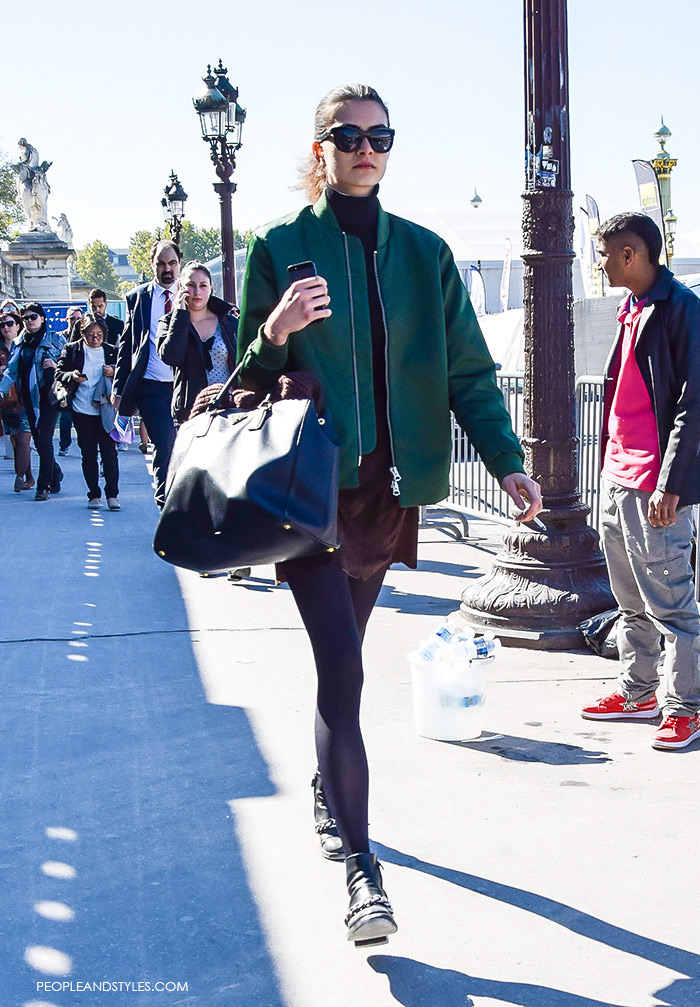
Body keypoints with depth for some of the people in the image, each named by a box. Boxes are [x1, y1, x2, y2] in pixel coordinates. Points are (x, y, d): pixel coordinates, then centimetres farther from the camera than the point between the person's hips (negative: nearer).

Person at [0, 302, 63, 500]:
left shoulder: (54, 339, 3)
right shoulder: (21, 342, 15)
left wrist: (56, 366, -15)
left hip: (49, 395, -5)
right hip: (29, 397, 5)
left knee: (44, 439, -12)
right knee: (38, 441, 7)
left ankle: (44, 485, -9)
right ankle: (55, 475, 26)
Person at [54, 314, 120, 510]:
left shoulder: (112, 351, 7)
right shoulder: (71, 349, 6)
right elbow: (59, 374, 3)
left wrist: (113, 372, -11)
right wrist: (72, 376, -18)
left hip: (106, 410, 0)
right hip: (82, 410, 0)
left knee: (109, 451, -5)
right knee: (88, 453, 6)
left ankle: (112, 495, -1)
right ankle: (94, 495, 13)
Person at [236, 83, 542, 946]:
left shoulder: (422, 252, 8)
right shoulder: (281, 245, 1)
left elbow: (466, 367, 6)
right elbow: (249, 378, 3)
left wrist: (505, 460, -6)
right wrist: (274, 335, -19)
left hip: (389, 486, 3)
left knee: (341, 656, 14)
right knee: (341, 664, -12)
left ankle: (328, 795, 36)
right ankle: (357, 862, -7)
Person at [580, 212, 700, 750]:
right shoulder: (632, 310, 16)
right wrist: (613, 466, 19)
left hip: (656, 484, -9)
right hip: (618, 477, 9)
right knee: (631, 600, 16)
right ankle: (637, 692, 26)